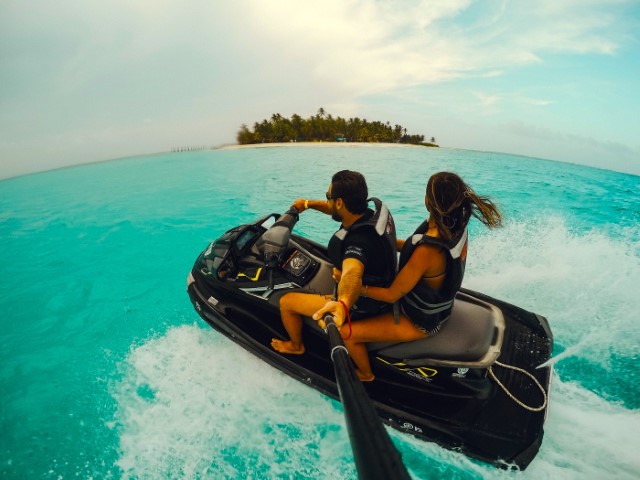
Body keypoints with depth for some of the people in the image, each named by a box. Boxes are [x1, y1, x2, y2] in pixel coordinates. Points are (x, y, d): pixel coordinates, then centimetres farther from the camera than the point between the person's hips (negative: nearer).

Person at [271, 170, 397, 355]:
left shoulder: (359, 241, -37)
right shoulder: (377, 211, -11)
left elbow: (352, 274, -58)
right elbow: (336, 211, 7)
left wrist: (342, 305, -76)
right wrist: (309, 204, 4)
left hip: (360, 306, -8)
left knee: (286, 301, -1)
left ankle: (296, 346, 29)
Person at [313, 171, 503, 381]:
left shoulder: (428, 251, -39)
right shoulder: (458, 228, -14)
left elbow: (392, 295, -29)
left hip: (420, 322, -8)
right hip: (438, 305, 9)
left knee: (346, 333, -6)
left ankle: (366, 374, 27)